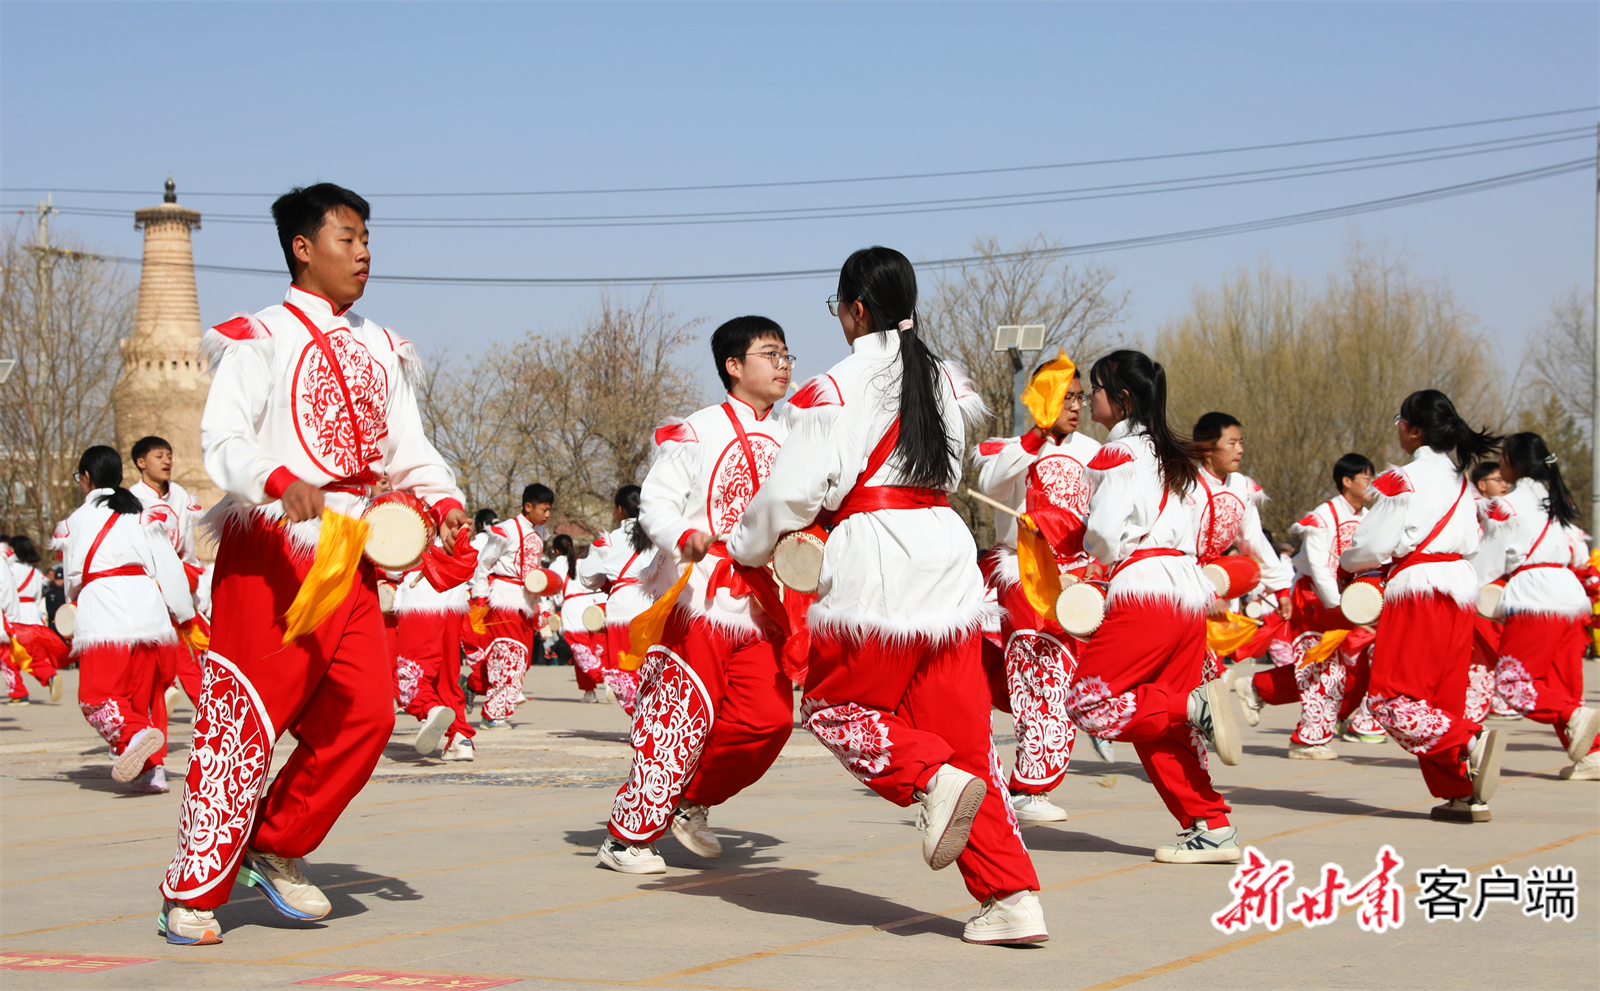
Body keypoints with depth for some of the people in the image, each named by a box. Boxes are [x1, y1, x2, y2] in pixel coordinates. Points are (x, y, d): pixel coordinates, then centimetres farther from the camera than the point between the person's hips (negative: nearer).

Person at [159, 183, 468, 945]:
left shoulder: (378, 350, 19)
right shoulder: (261, 339, -1)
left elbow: (406, 446, 17)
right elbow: (221, 439, -14)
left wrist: (440, 498, -4)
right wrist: (280, 482, -33)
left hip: (348, 554, 6)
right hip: (268, 548, -6)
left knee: (366, 711, -3)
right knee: (245, 716, -7)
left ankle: (277, 849, 15)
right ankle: (194, 893, 1)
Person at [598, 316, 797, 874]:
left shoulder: (788, 442, 15)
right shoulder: (696, 433, -4)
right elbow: (656, 503, -8)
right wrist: (683, 538, -27)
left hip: (758, 603, 6)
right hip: (697, 596, -6)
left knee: (771, 717, -5)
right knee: (683, 714, -7)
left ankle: (692, 801, 17)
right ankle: (627, 837, 4)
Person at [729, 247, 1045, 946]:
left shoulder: (838, 388, -6)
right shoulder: (946, 379, 14)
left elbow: (794, 491, -7)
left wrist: (748, 547, 12)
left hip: (874, 563, -6)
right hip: (947, 549, 6)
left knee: (831, 705, 13)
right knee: (959, 726, 7)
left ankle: (933, 779, -15)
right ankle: (1012, 896, -1)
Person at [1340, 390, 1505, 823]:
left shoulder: (1405, 479, -10)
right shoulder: (1458, 478, 14)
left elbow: (1375, 544, -11)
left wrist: (1347, 563, 11)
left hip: (1419, 588, -8)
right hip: (1461, 586, 8)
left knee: (1392, 697, -6)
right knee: (1441, 699, 12)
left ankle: (1469, 742, -25)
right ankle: (1463, 795, 8)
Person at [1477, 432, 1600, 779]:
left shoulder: (1506, 505, -3)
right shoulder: (1558, 500, 18)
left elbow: (1489, 565, -1)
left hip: (1534, 599, -8)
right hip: (1571, 594, 8)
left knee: (1512, 681, -4)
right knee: (1562, 683, 11)